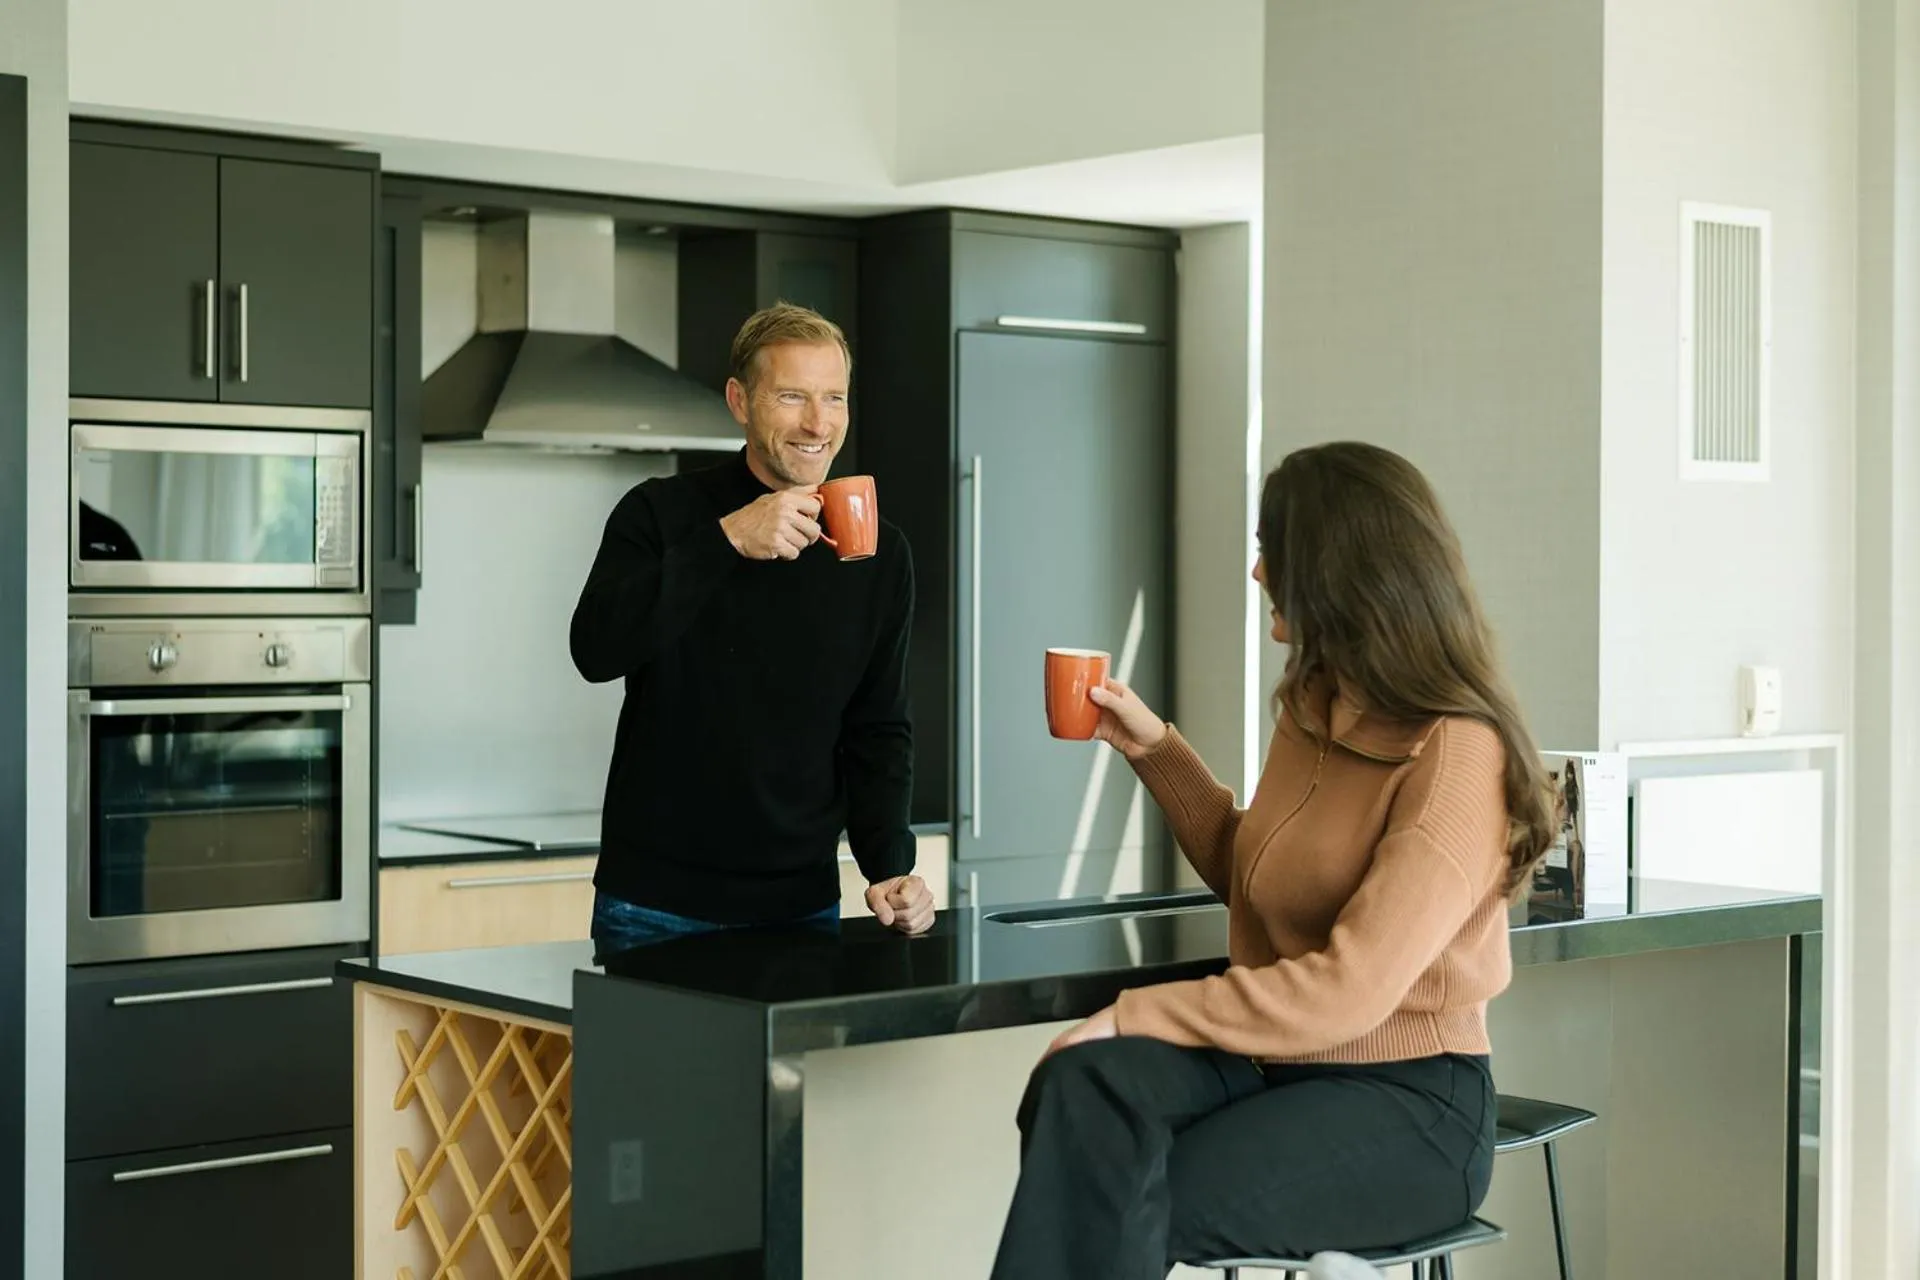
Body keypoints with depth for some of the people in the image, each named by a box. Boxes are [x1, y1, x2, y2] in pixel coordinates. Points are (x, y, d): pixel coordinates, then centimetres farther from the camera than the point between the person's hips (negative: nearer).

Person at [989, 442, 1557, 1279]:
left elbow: (1347, 993, -24)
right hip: (1270, 1057, 7)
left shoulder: (1454, 760, -17)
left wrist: (1133, 1015, -22)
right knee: (1084, 1083, -27)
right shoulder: (1311, 707, 9)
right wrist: (1156, 751, 15)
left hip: (1403, 1104, -7)